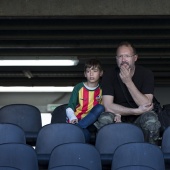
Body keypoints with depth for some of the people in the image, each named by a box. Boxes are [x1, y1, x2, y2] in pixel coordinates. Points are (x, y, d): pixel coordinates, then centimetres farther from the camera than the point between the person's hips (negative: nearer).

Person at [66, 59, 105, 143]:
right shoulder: (79, 87, 7)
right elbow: (70, 107, 3)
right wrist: (72, 118, -20)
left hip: (93, 121, 3)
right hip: (78, 120, -3)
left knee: (100, 108, -31)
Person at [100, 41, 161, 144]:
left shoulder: (146, 74, -7)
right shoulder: (109, 75, -6)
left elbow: (147, 106, -18)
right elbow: (108, 106, -15)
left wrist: (128, 82, -24)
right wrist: (137, 111, -20)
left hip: (139, 120, 0)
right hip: (118, 119, 0)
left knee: (151, 118, -33)